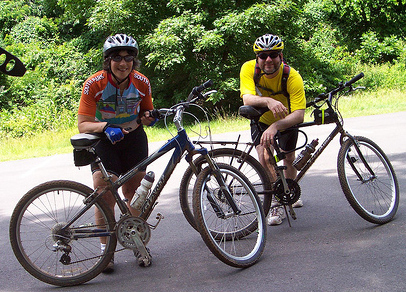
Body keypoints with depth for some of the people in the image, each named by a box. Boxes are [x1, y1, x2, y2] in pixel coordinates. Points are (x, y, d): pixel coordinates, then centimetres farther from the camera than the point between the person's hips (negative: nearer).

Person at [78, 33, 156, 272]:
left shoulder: (142, 83, -11)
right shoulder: (94, 84, -20)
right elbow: (83, 125, -21)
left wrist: (148, 117, -18)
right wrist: (106, 127, -40)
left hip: (133, 138, 2)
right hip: (103, 140, -2)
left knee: (135, 194, 5)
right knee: (105, 196, -12)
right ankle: (106, 248, 3)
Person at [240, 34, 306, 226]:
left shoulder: (293, 77, -34)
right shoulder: (249, 69, -29)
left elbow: (299, 115, -41)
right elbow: (247, 99, -43)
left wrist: (276, 126, -58)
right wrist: (268, 101, -64)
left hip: (286, 121, 0)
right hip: (261, 120, 0)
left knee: (289, 159, 13)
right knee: (264, 156, -21)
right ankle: (277, 205, -8)